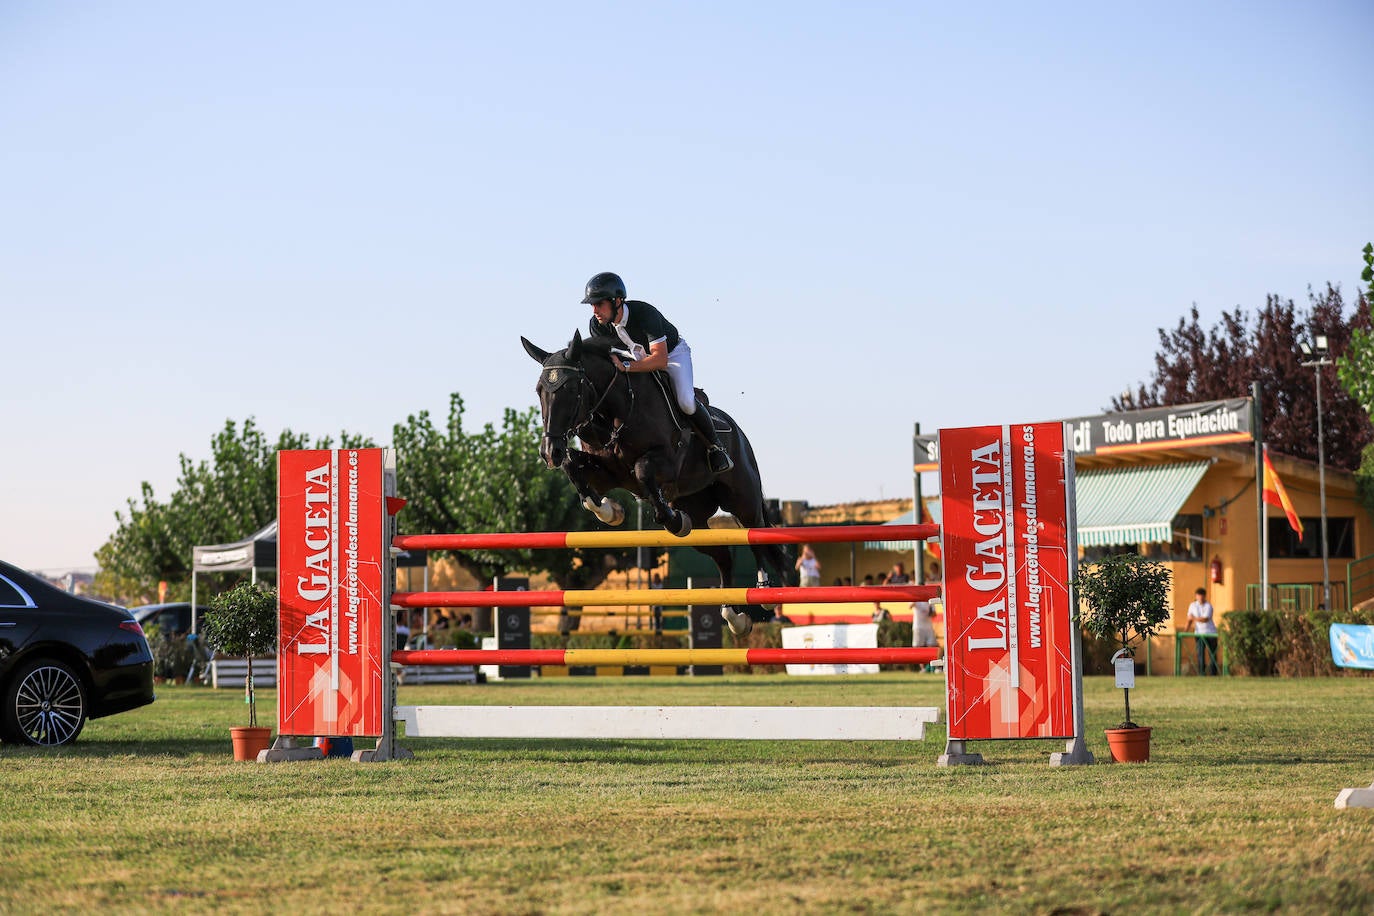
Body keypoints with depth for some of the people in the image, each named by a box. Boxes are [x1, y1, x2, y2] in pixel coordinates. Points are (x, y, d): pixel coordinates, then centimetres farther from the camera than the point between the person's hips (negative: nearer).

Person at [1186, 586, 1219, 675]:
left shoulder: (1208, 606, -6)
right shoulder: (1192, 606, 5)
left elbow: (1205, 619, -17)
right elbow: (1189, 620, 8)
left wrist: (1194, 618, -14)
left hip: (1211, 632, -1)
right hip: (1199, 633, 1)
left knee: (1213, 654, 2)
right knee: (1200, 653, -9)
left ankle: (1214, 674, 10)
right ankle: (1202, 673, -8)